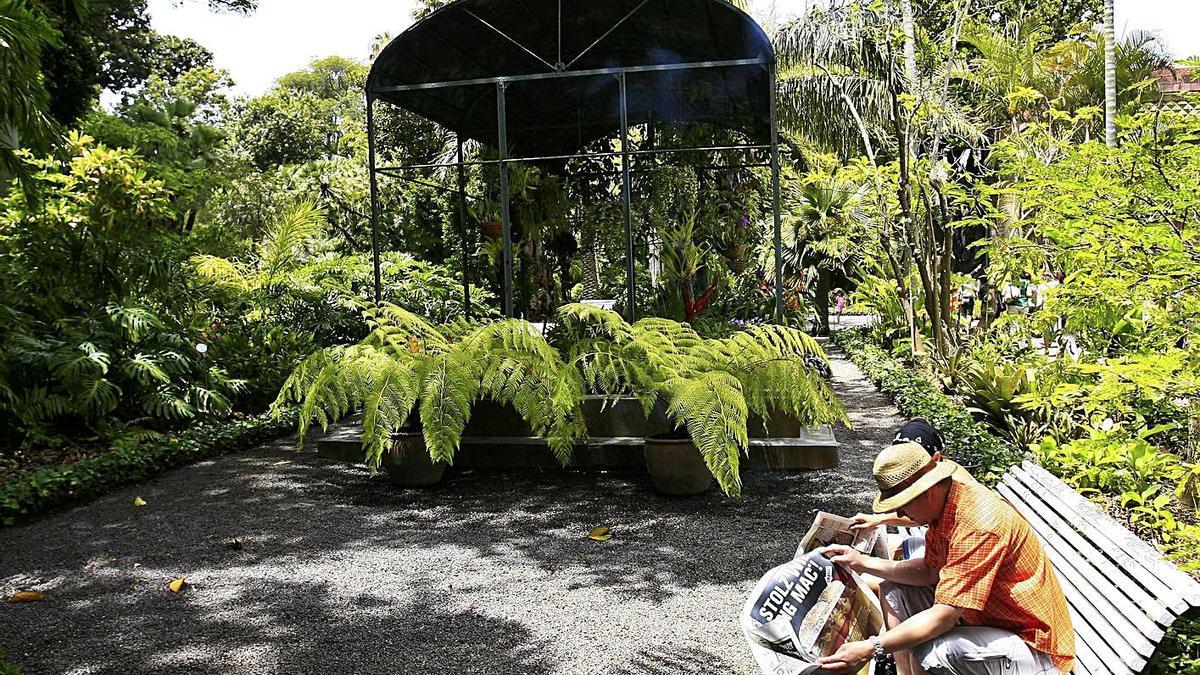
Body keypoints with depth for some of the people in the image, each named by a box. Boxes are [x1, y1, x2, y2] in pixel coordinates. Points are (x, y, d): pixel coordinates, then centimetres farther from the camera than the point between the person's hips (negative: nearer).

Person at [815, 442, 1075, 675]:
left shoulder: (977, 525, -31)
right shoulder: (943, 501, -4)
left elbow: (943, 617, -31)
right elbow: (929, 571, 6)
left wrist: (871, 648, -32)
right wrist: (863, 562, -2)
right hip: (987, 617, 10)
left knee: (935, 653, -34)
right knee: (894, 589, 8)